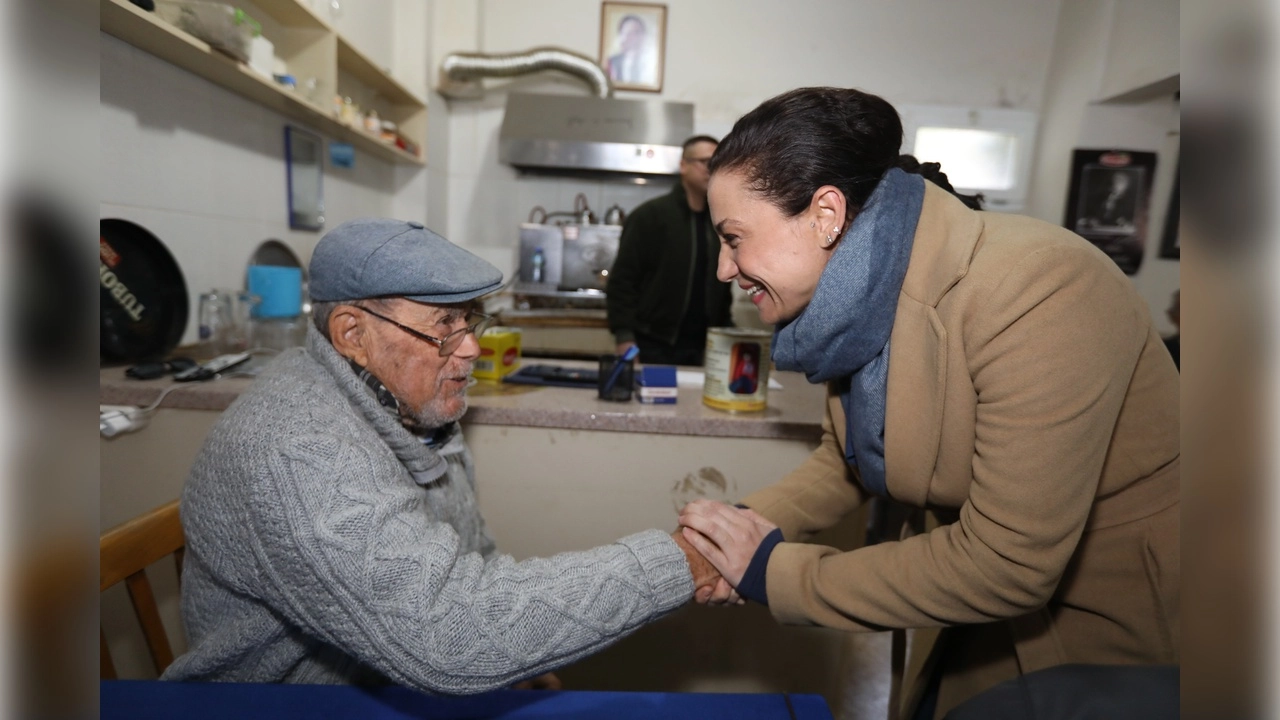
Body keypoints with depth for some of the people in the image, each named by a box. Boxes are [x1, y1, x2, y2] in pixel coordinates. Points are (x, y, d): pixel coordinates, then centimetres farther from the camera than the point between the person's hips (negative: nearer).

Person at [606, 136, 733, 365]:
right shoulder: (649, 215, -4)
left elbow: (724, 284, 16)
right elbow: (622, 279, -7)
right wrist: (624, 337, -15)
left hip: (703, 347, 5)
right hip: (653, 346, -4)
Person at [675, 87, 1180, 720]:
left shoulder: (1033, 294, -31)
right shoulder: (862, 292, -10)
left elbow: (1008, 564, -31)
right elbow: (847, 458, 1)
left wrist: (777, 573, -24)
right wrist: (746, 526, -16)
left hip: (1115, 617, -5)